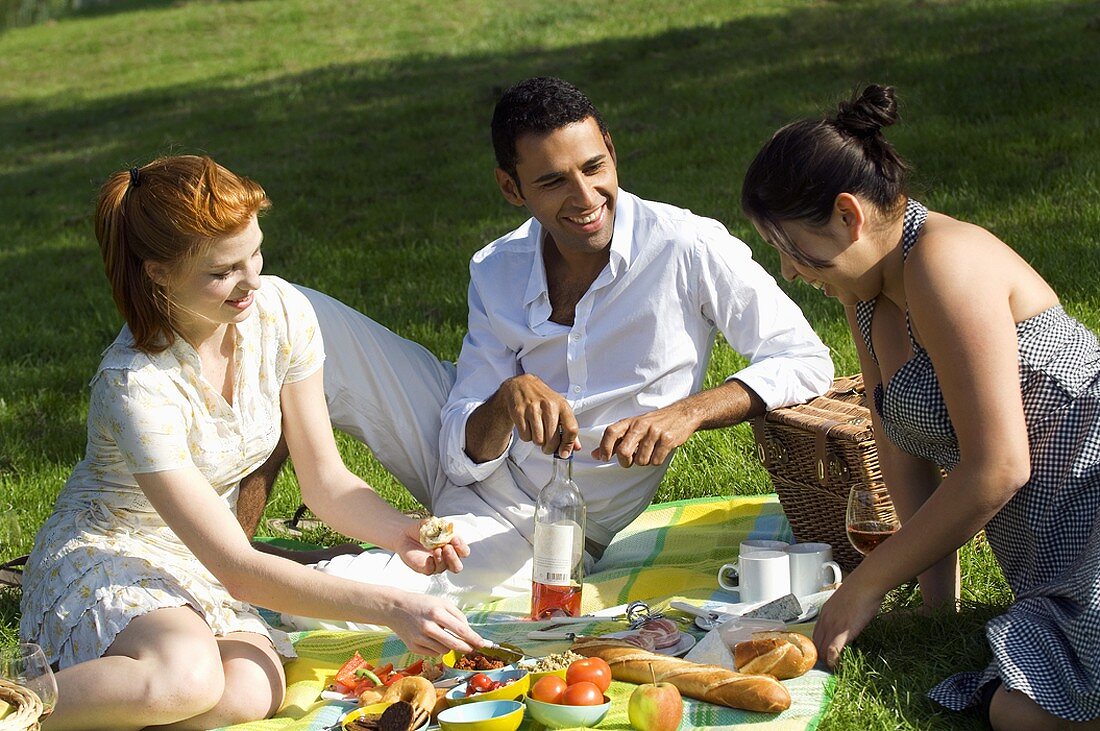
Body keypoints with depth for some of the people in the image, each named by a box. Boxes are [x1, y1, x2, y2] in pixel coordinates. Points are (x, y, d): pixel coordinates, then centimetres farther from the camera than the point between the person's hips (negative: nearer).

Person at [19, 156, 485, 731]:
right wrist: (390, 607, -34)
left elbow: (326, 480, -3)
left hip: (200, 559, 5)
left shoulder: (280, 312, -12)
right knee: (188, 680, -37)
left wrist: (401, 533, -23)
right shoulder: (136, 385, -29)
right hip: (105, 554, -5)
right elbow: (238, 570, -29)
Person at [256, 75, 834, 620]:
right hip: (472, 468, 5)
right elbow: (463, 453, -10)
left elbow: (806, 361, -18)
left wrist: (686, 413, -33)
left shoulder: (688, 249, -18)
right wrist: (506, 400, -33)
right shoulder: (498, 272, -6)